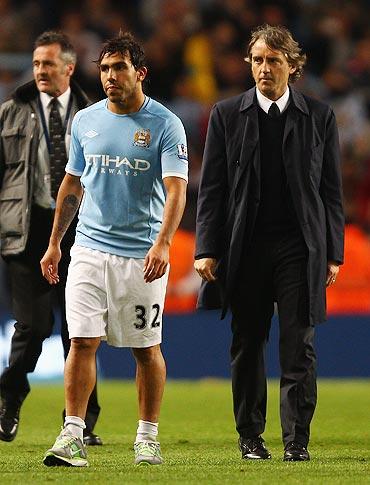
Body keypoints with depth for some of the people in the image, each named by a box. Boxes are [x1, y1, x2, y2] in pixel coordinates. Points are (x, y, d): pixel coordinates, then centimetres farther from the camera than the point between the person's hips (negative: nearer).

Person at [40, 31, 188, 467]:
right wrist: (54, 244, 17)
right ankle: (72, 436, -7)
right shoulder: (85, 121, 9)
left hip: (142, 256, -3)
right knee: (82, 340, -7)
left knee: (146, 348, 4)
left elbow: (176, 190, -13)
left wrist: (162, 244, -27)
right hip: (90, 248, 3)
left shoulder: (165, 125, -5)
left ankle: (148, 438, 15)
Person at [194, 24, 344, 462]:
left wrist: (332, 253, 2)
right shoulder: (227, 115, 5)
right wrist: (207, 250, -4)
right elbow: (211, 189, 3)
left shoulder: (318, 117, 5)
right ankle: (250, 437, 16)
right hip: (245, 248, 1)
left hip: (300, 247, -1)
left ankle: (296, 441, -2)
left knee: (299, 348, -5)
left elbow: (331, 190, 6)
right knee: (247, 347, 7)